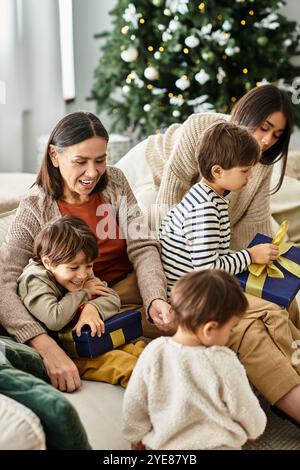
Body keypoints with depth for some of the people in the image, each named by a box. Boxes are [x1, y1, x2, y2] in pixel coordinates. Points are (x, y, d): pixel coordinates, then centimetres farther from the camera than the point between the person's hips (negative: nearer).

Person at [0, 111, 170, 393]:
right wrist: (47, 348, -39)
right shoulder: (35, 210, -14)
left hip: (133, 287, 4)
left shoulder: (114, 182, -2)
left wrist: (155, 299, -30)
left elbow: (142, 247, -8)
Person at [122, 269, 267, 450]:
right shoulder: (225, 365, -22)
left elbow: (133, 405, -4)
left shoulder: (154, 352, -16)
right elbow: (248, 413, -7)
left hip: (162, 443, 4)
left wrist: (137, 436, 14)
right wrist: (256, 429, 16)